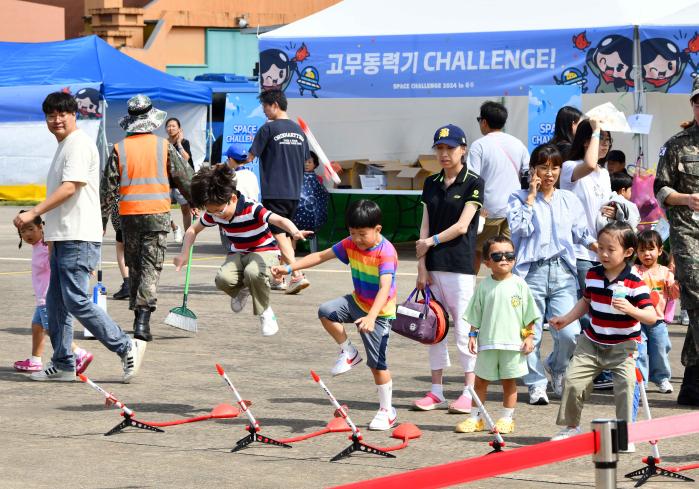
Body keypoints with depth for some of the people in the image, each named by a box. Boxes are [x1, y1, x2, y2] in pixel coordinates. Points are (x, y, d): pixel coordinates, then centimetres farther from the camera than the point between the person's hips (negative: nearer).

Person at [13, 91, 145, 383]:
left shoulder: (79, 144, -11)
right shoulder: (63, 147, 21)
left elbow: (70, 187, -21)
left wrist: (34, 213, -24)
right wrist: (51, 233, 26)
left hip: (78, 238, -10)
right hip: (63, 238, 10)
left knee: (76, 301, -13)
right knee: (56, 303, 10)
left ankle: (127, 348, -7)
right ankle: (62, 365, 15)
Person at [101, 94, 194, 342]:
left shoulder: (119, 149, 0)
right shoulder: (164, 146, -1)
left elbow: (108, 187, 1)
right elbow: (184, 177, 5)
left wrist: (102, 219, 7)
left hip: (129, 215, 1)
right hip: (157, 214, -1)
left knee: (134, 266, 14)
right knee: (151, 267, -3)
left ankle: (138, 319, 18)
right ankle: (143, 319, -16)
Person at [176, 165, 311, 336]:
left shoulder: (252, 209, -26)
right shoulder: (213, 213, -9)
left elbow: (280, 220, -38)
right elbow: (193, 229, 9)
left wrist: (295, 232, -60)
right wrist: (184, 254, -4)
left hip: (264, 250, -4)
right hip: (237, 254, 5)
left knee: (253, 272, -41)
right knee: (223, 279, -30)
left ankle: (265, 312, -12)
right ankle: (242, 290, 10)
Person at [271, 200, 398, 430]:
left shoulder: (386, 252, -27)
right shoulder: (350, 244, -5)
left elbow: (385, 288, -38)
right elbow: (321, 256, 2)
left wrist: (371, 317, -52)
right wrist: (289, 268, -6)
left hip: (380, 312, -6)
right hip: (357, 302, 6)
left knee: (377, 364, -4)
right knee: (326, 311, -21)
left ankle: (386, 411, 11)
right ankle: (348, 353, 1)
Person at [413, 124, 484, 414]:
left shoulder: (473, 183, -3)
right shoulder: (431, 184, 13)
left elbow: (461, 226, -9)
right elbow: (425, 227, 8)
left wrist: (432, 242, -3)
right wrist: (422, 266, 1)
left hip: (461, 266, -5)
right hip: (434, 267, 5)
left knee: (463, 329, -5)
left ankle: (469, 392, 1)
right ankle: (436, 391, 15)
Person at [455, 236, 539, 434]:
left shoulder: (519, 284, -1)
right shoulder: (484, 286, 2)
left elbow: (529, 315, 3)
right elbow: (475, 315, 8)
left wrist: (529, 336, -2)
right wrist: (472, 335, 1)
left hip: (513, 342, -1)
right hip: (487, 342, 1)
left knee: (509, 381, 6)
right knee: (481, 380, 6)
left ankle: (507, 419, 16)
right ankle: (476, 418, 15)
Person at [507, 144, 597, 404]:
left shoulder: (570, 200, 18)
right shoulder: (519, 199, 7)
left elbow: (580, 232, 17)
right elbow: (520, 229, -8)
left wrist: (597, 245, -1)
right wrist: (531, 196, -5)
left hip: (562, 272, 2)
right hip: (532, 272, -2)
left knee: (570, 333, -10)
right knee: (529, 333, -4)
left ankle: (556, 368, 19)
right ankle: (536, 383, 11)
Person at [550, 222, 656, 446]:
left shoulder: (635, 282, -16)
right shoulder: (592, 275, 1)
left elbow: (651, 316, -21)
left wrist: (631, 310, -39)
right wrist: (566, 319, 13)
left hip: (623, 347, -5)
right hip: (591, 343, 5)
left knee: (625, 386, -16)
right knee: (573, 380, 0)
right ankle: (570, 426, 19)